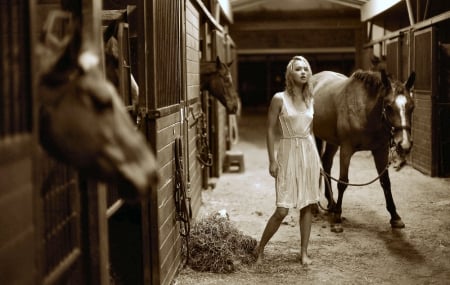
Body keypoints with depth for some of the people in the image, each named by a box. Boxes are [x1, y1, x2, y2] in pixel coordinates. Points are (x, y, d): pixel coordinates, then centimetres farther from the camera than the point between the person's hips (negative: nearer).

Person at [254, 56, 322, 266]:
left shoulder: (309, 100, 9)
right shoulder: (279, 99, -6)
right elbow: (270, 130, -6)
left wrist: (317, 159, 14)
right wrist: (272, 161, -11)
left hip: (309, 153, 5)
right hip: (288, 153, -5)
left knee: (307, 206, 7)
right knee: (282, 210, -7)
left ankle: (304, 252, 18)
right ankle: (260, 248, 13)